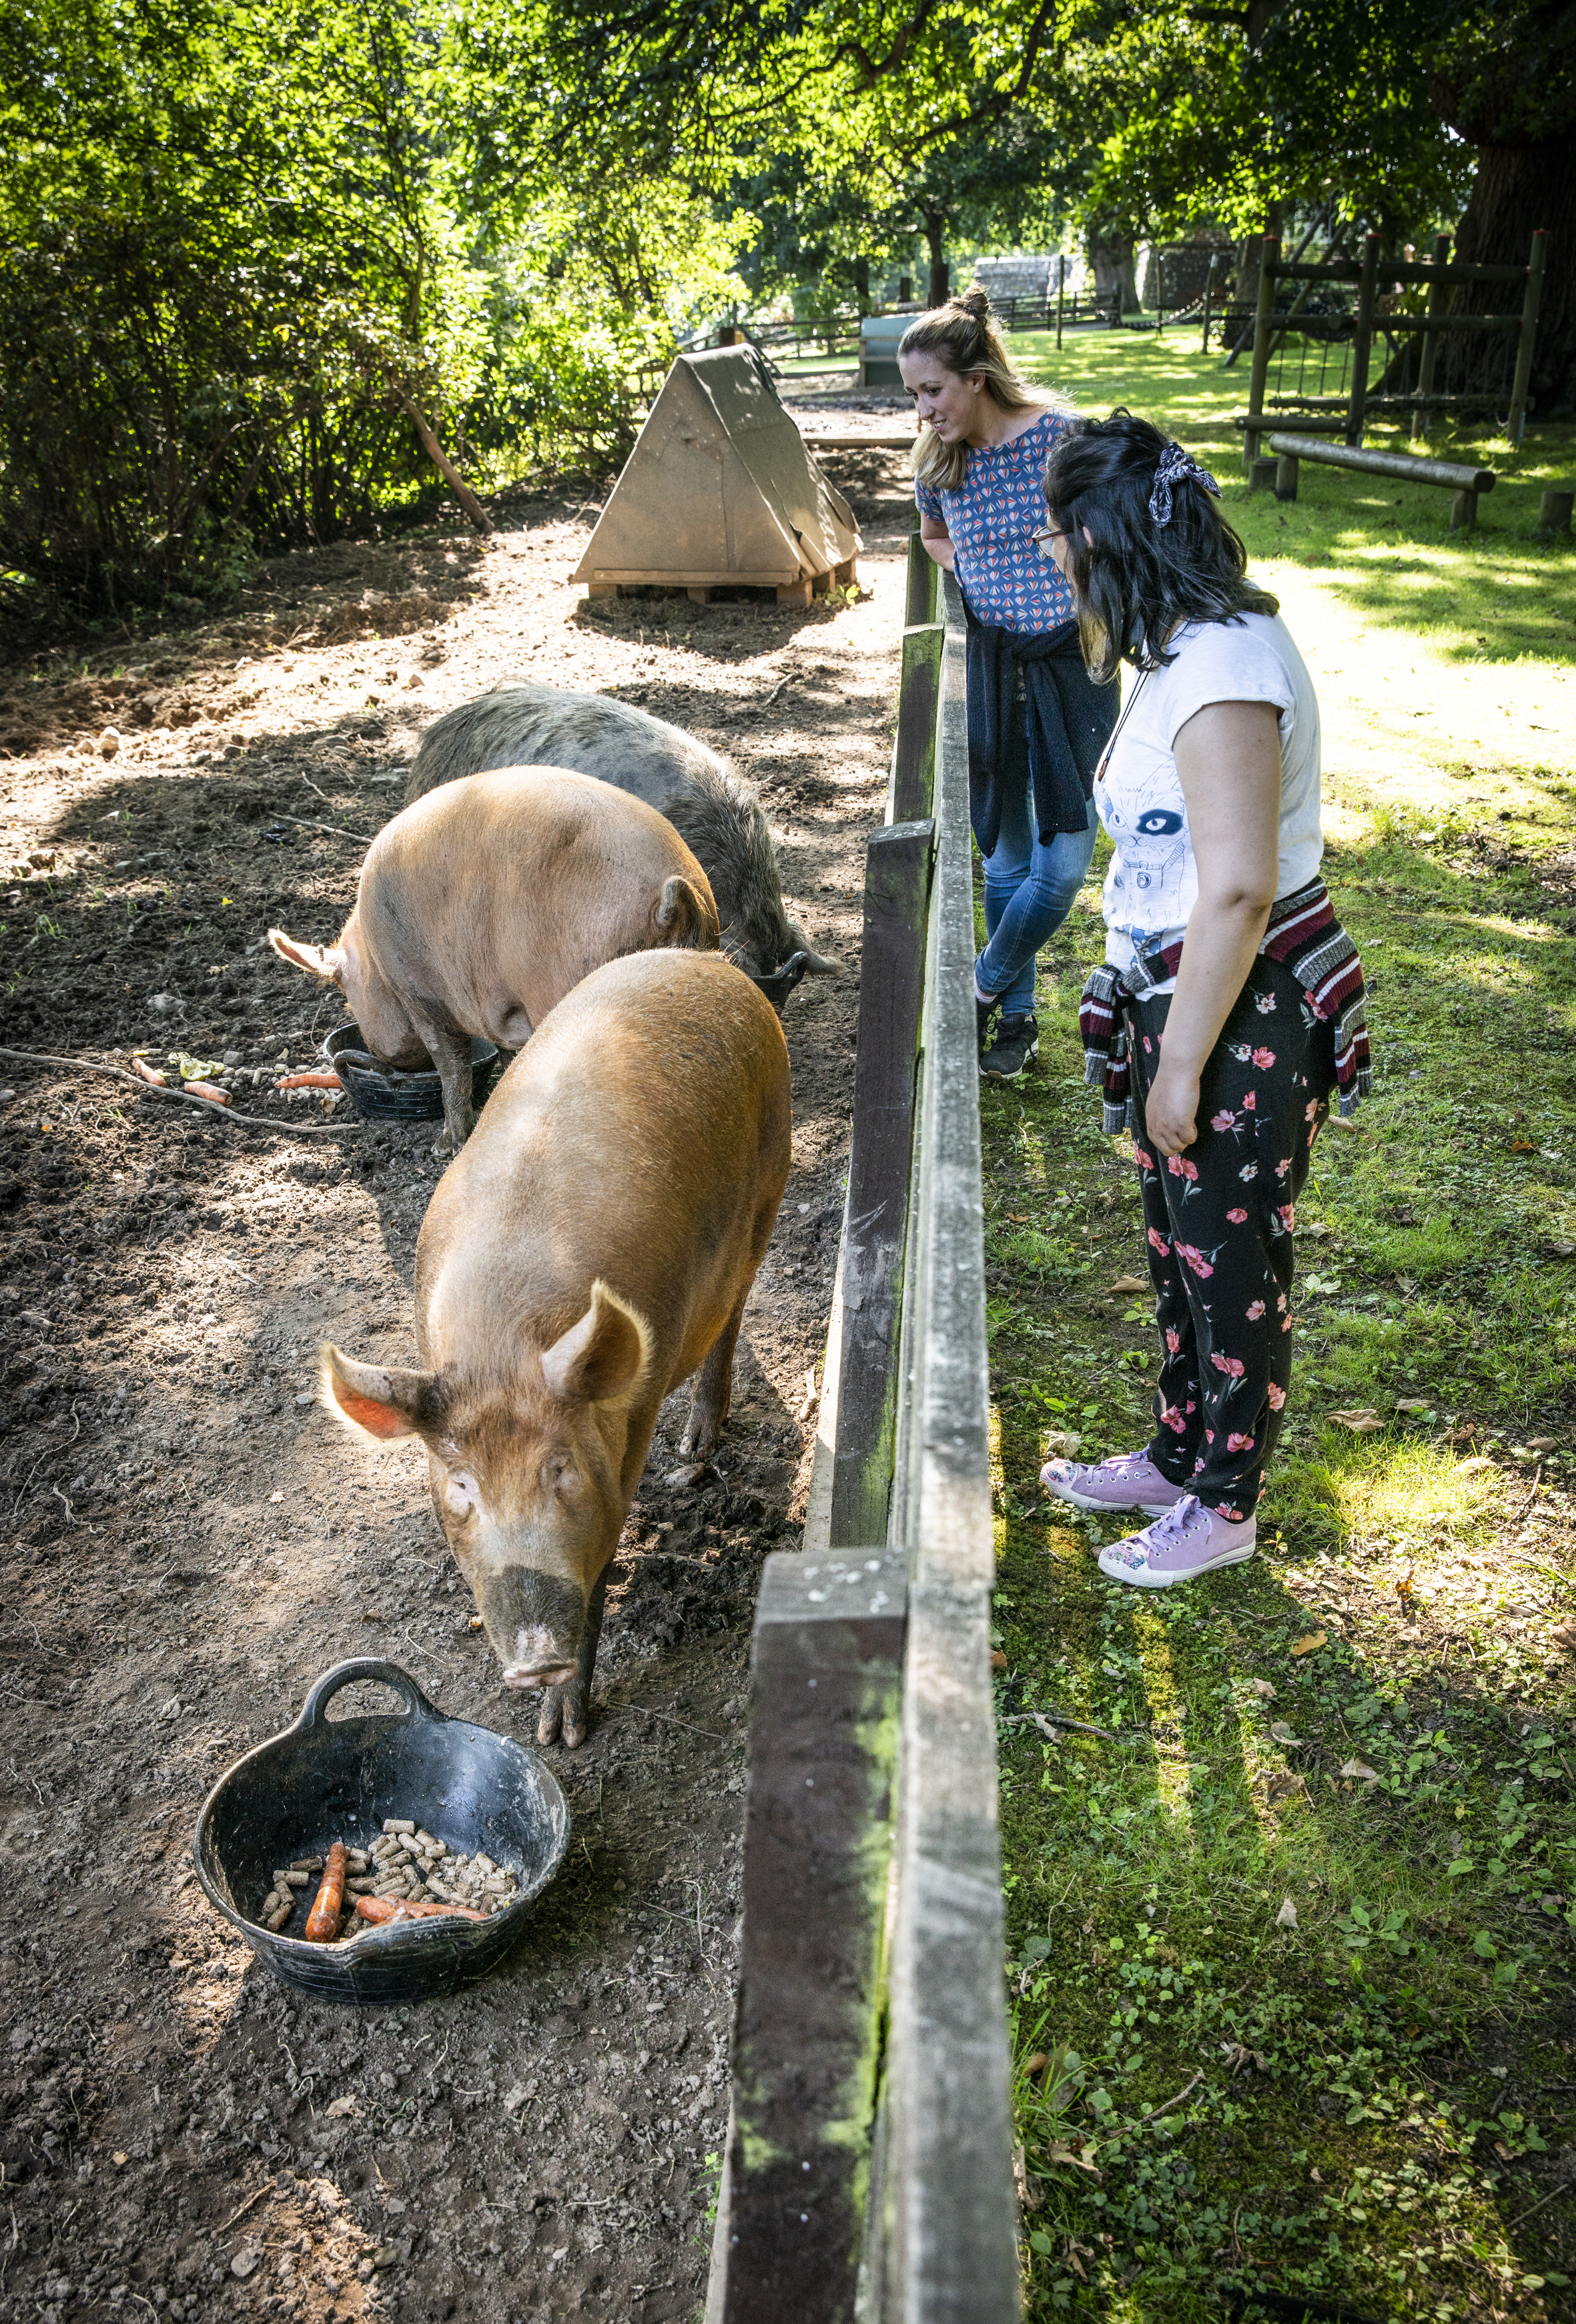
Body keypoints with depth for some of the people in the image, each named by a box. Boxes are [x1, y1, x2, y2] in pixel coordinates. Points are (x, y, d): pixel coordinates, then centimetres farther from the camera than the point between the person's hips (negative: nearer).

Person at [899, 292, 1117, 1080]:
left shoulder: (1059, 438, -12)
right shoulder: (938, 462, 1)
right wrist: (986, 582, 7)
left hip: (1071, 660, -3)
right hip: (994, 662, 4)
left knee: (1066, 858, -7)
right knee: (1006, 853, 8)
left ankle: (984, 988, 14)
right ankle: (1017, 1016, 22)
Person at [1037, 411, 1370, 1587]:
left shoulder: (1222, 669, -24)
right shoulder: (1190, 644, 8)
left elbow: (1237, 891, -28)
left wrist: (1179, 1065, -21)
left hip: (1244, 1017, -10)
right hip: (1181, 999, 10)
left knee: (1232, 1267, 8)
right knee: (1181, 1249, 22)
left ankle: (1224, 1506, 29)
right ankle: (1178, 1455, 42)